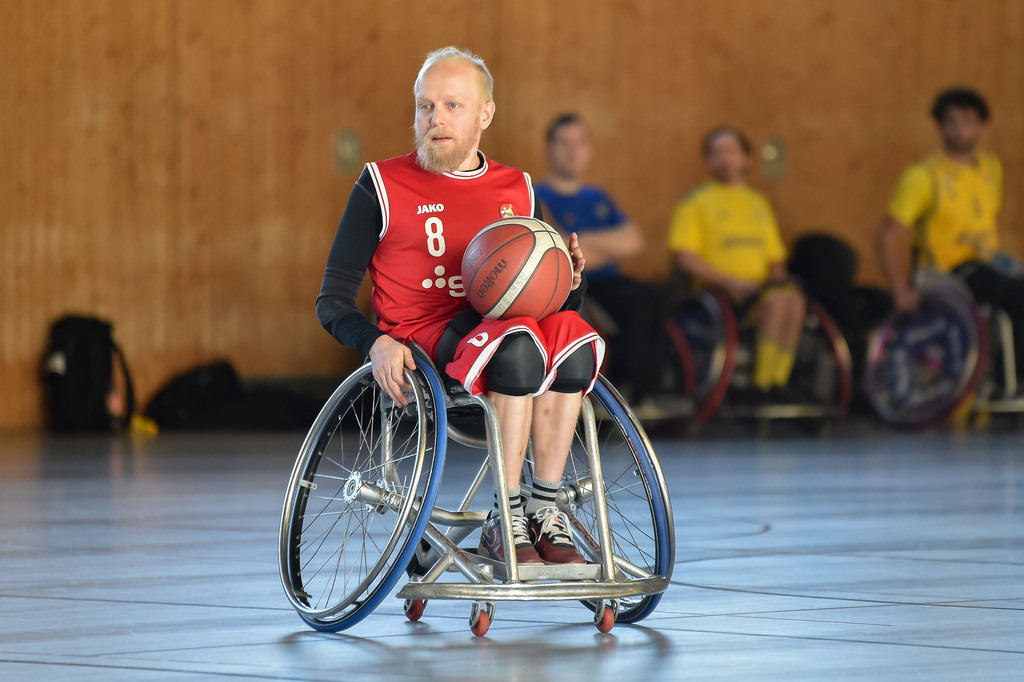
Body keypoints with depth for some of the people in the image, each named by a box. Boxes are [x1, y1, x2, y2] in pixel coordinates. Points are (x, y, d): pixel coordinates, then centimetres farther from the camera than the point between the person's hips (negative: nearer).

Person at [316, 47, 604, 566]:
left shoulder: (516, 189, 18)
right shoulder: (382, 186, 6)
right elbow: (332, 301, 4)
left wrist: (569, 281, -1)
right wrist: (378, 344, -16)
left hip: (504, 328, 4)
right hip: (421, 351, -4)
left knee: (572, 334, -31)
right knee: (518, 342, -36)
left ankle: (544, 509, -26)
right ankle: (506, 519, -30)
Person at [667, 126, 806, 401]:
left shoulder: (758, 203, 24)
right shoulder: (696, 201, 7)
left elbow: (775, 257, 24)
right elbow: (685, 256, -3)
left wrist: (779, 278, 0)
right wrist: (729, 281, -14)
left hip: (758, 285, 5)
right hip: (715, 291, -5)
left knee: (794, 299, -29)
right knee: (776, 299, -32)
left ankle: (778, 381, -30)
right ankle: (764, 386, -31)